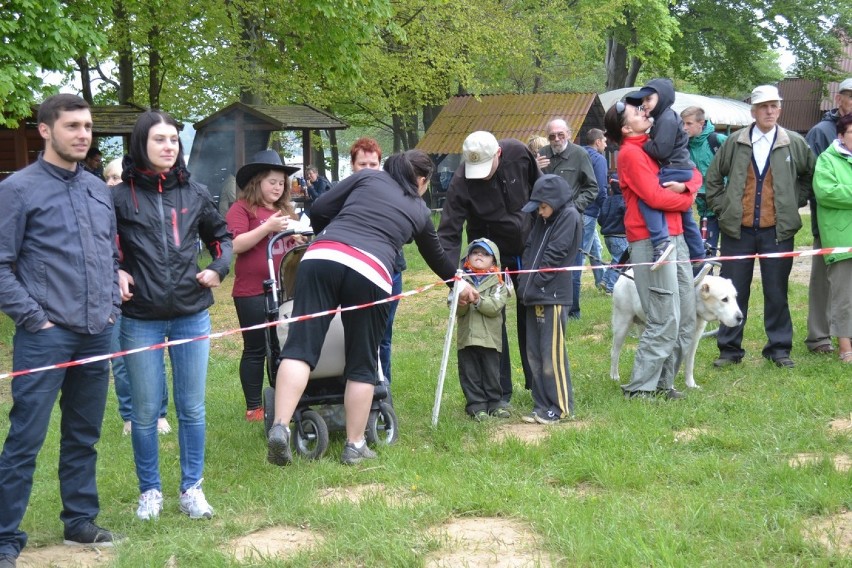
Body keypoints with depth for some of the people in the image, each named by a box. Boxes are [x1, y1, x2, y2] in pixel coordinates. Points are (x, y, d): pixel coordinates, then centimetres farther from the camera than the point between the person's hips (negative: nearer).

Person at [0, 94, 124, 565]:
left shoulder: (99, 190, 13)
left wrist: (111, 307, 10)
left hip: (97, 334, 6)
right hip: (45, 336, -6)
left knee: (84, 436, 15)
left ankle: (80, 521, 26)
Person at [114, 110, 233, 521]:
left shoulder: (195, 194, 4)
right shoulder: (120, 196, -5)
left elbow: (221, 236, 19)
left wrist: (219, 268, 2)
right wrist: (114, 273, -10)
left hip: (192, 316, 2)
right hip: (141, 320, -2)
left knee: (191, 408, 9)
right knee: (145, 411, 6)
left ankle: (191, 487, 21)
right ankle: (150, 490, 21)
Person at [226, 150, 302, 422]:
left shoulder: (284, 209, 16)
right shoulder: (242, 208, -4)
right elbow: (235, 245, -15)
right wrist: (268, 227, -21)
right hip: (253, 292, -6)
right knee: (255, 349, 2)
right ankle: (254, 407, 10)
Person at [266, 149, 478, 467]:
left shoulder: (368, 177, 23)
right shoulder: (419, 211, 25)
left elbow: (320, 209, 16)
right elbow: (436, 257, 41)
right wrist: (460, 285, 60)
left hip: (321, 257, 1)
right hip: (370, 273, -1)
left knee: (301, 345, -5)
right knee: (362, 364, 12)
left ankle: (280, 427, -21)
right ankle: (355, 446, 17)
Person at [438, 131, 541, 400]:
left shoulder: (518, 153, -19)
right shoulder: (461, 182, -27)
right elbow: (448, 232, -28)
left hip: (528, 245, 3)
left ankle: (537, 382, 26)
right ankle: (500, 391, 7)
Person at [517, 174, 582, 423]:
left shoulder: (569, 217, -8)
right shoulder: (542, 219, 16)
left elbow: (554, 255, -13)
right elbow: (530, 249, 16)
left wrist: (534, 284, -11)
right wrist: (524, 284, 4)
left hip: (553, 296, -8)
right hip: (534, 298, 8)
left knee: (552, 354, -5)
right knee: (534, 354, 11)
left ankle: (561, 407, 4)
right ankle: (542, 405, 19)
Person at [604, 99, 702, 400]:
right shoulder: (630, 153, -9)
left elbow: (694, 174, 19)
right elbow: (654, 197, -18)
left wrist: (684, 186, -5)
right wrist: (686, 200, 0)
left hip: (675, 237, 9)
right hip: (651, 241, -9)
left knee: (685, 317, 10)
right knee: (665, 321, -10)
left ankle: (663, 383, 18)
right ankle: (640, 388, -2)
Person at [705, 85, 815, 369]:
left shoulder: (795, 143, 2)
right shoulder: (735, 143, 2)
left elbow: (811, 174, 16)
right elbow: (712, 177, 12)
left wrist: (796, 201, 7)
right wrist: (721, 206, 6)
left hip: (777, 230, 0)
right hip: (738, 229, 0)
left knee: (777, 292, 6)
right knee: (734, 291, 5)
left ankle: (779, 348, 16)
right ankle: (729, 348, 13)